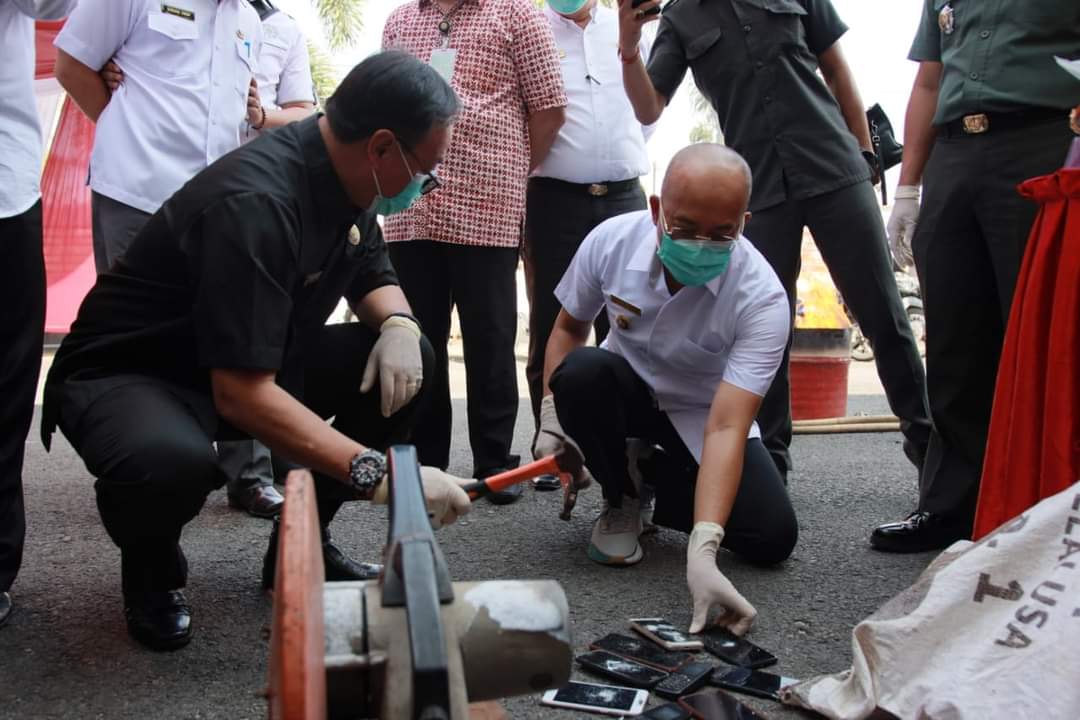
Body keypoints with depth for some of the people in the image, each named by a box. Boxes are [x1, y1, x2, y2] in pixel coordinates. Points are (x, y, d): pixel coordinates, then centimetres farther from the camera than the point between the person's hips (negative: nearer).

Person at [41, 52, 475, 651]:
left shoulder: (345, 176, -5)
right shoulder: (254, 203, -32)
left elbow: (374, 277, 10)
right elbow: (241, 394, -38)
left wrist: (397, 324, -13)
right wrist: (377, 473, -42)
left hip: (255, 364, 8)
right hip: (127, 374, -8)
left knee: (406, 363, -8)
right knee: (172, 462, -40)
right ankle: (151, 567, -3)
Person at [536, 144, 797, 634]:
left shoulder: (761, 297, -31)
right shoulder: (611, 240, -22)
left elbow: (726, 427, -38)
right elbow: (569, 327, -2)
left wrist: (702, 551, -48)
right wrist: (551, 419, -16)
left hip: (702, 416, -1)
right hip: (626, 391, 1)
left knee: (772, 539, -18)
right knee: (580, 372, -34)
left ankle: (654, 477, 10)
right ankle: (621, 499, -5)